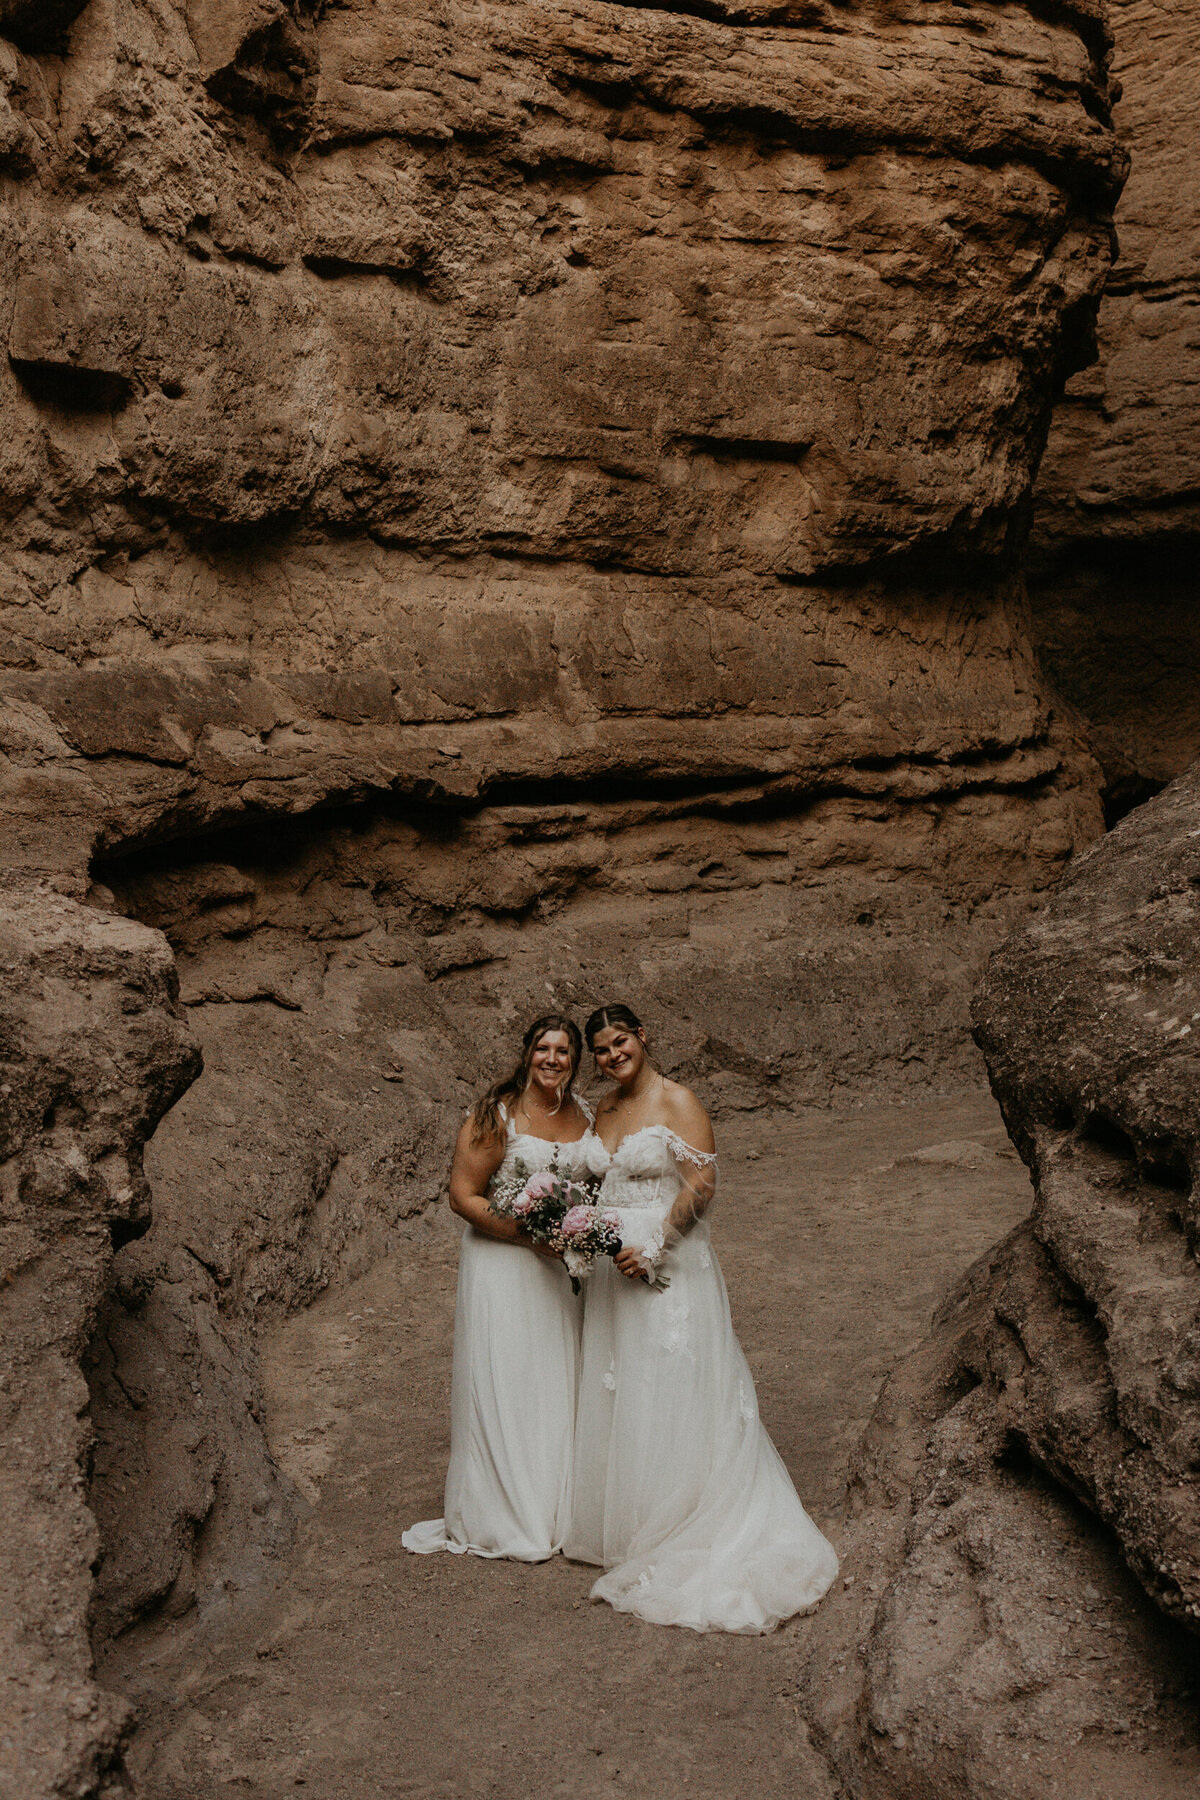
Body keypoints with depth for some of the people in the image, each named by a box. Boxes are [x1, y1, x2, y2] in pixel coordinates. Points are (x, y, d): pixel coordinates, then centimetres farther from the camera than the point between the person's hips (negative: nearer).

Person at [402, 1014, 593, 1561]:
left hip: (561, 1265, 5)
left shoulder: (584, 1116, 6)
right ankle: (501, 1519, 14)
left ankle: (555, 1511, 24)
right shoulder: (496, 1114, -12)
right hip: (500, 1261, -5)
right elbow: (463, 1195, -13)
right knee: (501, 1384, 0)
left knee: (557, 1385, 10)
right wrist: (528, 1232, -20)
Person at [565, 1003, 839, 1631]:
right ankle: (624, 1524, 24)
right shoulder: (603, 1112, 12)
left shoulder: (677, 1102, -10)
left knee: (669, 1396, -1)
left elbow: (701, 1184, -15)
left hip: (669, 1267, -7)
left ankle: (676, 1530, 10)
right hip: (613, 1269, 7)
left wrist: (653, 1246, -19)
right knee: (615, 1396, 11)